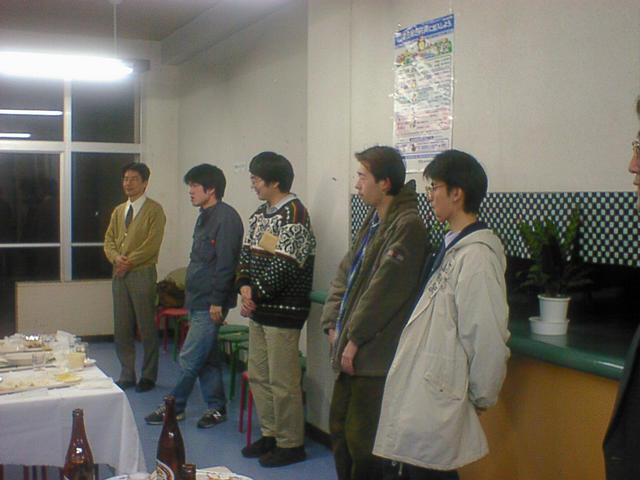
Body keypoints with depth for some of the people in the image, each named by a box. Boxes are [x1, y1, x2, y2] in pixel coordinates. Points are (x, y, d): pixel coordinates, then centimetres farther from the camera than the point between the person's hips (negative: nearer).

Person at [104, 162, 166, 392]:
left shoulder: (154, 210, -4)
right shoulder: (118, 211, 17)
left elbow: (153, 244, -12)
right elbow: (109, 240, 14)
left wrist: (129, 262, -14)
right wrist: (116, 257, -6)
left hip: (142, 273, -6)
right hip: (119, 275, 6)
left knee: (147, 328, 1)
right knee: (121, 328, 8)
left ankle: (148, 376, 12)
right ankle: (127, 375, 19)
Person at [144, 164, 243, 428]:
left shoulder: (226, 218, -15)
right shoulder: (205, 217, 16)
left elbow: (225, 264, -20)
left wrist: (217, 302, -21)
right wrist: (190, 294, 18)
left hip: (210, 304, -10)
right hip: (197, 301, 10)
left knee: (190, 358, -2)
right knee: (207, 358, 13)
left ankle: (173, 407, 10)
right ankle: (216, 408, 22)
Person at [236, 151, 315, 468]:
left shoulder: (293, 214, -14)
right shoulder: (260, 214, 15)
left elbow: (283, 266, -20)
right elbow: (247, 253, 16)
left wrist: (256, 296, -12)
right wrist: (245, 286, -2)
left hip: (283, 310, -9)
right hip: (259, 310, 9)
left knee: (283, 381, -2)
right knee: (258, 376, 15)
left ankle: (291, 444, 10)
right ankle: (270, 434, 29)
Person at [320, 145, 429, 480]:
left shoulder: (407, 226, -16)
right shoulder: (372, 222, 14)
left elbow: (383, 291, -18)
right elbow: (344, 273, 17)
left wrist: (354, 338, -13)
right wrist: (333, 324, 7)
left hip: (375, 358, -9)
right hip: (351, 352, 9)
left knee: (362, 443, -2)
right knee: (339, 428, 19)